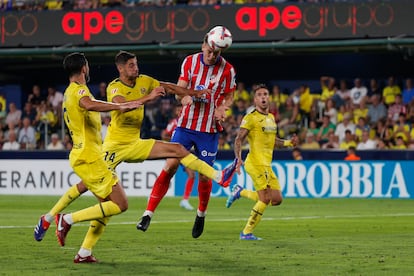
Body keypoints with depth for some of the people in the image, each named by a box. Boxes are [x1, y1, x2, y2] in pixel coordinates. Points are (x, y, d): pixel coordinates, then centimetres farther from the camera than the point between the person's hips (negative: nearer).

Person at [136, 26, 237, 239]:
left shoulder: (227, 70, -5)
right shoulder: (190, 61, -1)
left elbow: (229, 97, 4)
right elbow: (180, 88, -2)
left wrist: (222, 108, -18)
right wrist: (184, 97, -26)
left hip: (209, 128, -1)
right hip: (186, 124, 1)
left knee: (204, 174, 2)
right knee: (170, 166, -9)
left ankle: (201, 214, 28)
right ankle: (148, 214, -9)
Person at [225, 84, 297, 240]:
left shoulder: (271, 118, 17)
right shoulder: (250, 118, -7)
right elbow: (239, 140, -12)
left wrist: (288, 143, 11)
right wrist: (238, 158, -27)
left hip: (267, 165, 8)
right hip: (256, 163, -8)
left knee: (277, 199, 6)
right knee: (265, 200, -11)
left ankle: (241, 192, 21)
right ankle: (247, 233, 0)